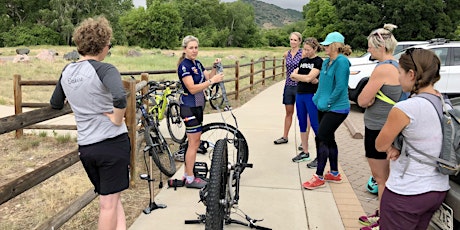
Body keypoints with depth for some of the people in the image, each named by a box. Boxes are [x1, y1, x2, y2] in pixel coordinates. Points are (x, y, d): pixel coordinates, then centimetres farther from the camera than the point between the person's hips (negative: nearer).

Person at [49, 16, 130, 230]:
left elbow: (55, 104, 21)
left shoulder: (67, 71, 8)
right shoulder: (103, 69, -13)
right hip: (112, 142, -6)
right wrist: (117, 120, -17)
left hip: (85, 146, 6)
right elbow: (120, 98, -32)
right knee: (109, 203, 5)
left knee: (111, 198, 19)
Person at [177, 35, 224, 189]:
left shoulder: (197, 64, 12)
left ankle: (187, 174, 25)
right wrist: (212, 81, -27)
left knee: (194, 142, 14)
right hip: (189, 107, -9)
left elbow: (208, 78, 7)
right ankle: (190, 179, 7)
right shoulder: (184, 66, -15)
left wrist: (215, 67, -7)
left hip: (197, 106, 9)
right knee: (194, 143, -3)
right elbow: (192, 88, -24)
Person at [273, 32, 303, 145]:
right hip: (288, 86, 5)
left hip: (299, 86, -5)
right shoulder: (287, 54, 7)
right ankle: (285, 137, 23)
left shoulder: (303, 54, -8)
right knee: (288, 112, 13)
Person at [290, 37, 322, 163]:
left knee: (315, 125, -4)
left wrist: (296, 75, -1)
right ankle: (305, 153, 23)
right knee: (302, 124, 11)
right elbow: (293, 76, 5)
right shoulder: (302, 60, 13)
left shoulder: (319, 61, -7)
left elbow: (309, 77, -18)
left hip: (312, 96, -7)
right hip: (300, 95, 7)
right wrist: (310, 79, -10)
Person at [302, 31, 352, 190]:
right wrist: (318, 98, 9)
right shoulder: (326, 62, 10)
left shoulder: (341, 61, -17)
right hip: (324, 107, 9)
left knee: (321, 139, -8)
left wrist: (327, 103, -18)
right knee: (329, 139, 15)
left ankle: (319, 177, 3)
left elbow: (340, 87, -22)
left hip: (336, 108, -9)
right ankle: (334, 174, 28)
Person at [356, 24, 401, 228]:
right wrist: (371, 98, -1)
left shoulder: (383, 68, -21)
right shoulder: (397, 67, 8)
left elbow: (362, 101, -18)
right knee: (385, 177, 20)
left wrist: (369, 98, 0)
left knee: (381, 178, 4)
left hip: (378, 129, -10)